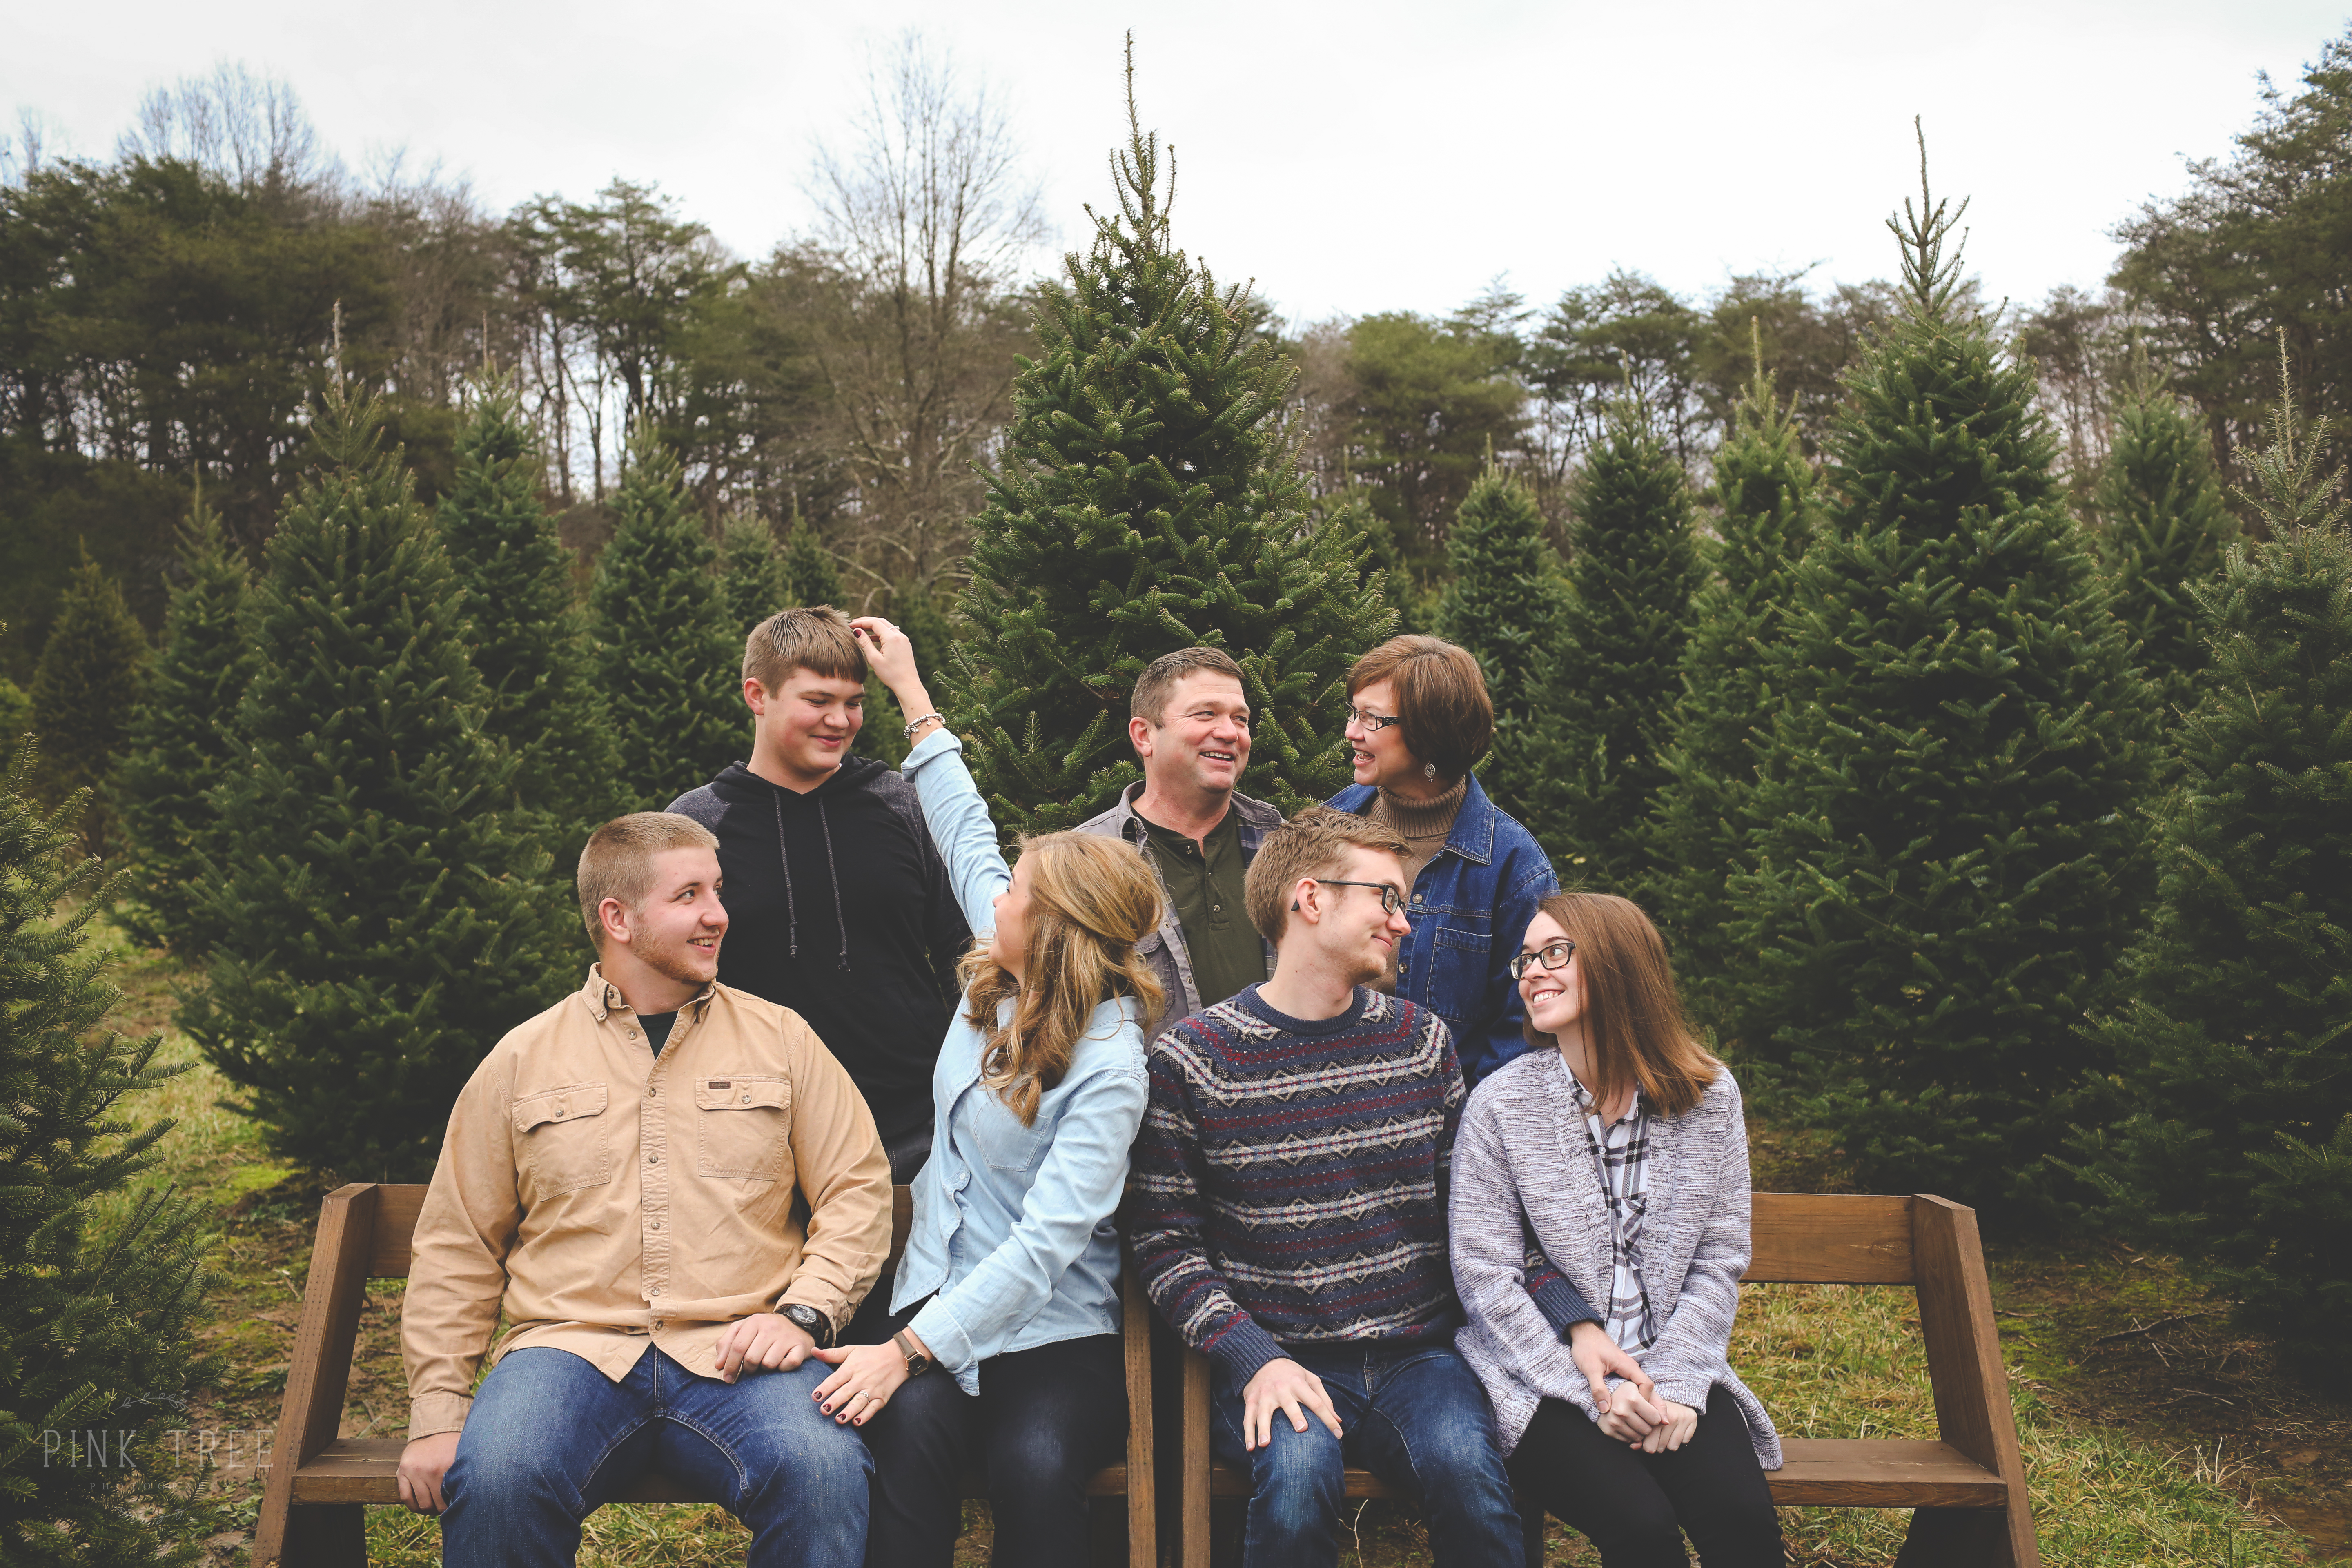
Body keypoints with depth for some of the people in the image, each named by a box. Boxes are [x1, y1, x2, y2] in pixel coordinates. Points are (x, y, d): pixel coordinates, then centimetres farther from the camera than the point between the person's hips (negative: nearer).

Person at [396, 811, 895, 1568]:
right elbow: (456, 1248, 14)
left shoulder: (781, 1039, 11)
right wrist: (436, 1412, 5)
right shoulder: (521, 1062, 12)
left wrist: (803, 1313, -7)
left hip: (737, 1353, -1)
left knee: (822, 1470, -32)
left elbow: (859, 1191, 8)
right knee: (494, 1478, -31)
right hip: (572, 1346, 1)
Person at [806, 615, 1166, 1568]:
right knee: (910, 1429, -27)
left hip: (1054, 1328, -5)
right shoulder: (1001, 980, 3)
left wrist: (908, 1349, -28)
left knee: (1034, 1463, -33)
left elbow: (1047, 1244, -24)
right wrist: (911, 690, 24)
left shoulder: (1108, 1066, -18)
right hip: (939, 1293, 5)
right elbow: (967, 833, 17)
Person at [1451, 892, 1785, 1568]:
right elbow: (1487, 1278, -7)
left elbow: (1719, 1264, 4)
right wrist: (1594, 1391, -14)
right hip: (1543, 1377, -2)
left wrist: (1677, 1384, -8)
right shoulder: (1500, 1105, -6)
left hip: (1670, 1367, 3)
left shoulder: (1709, 1095, 2)